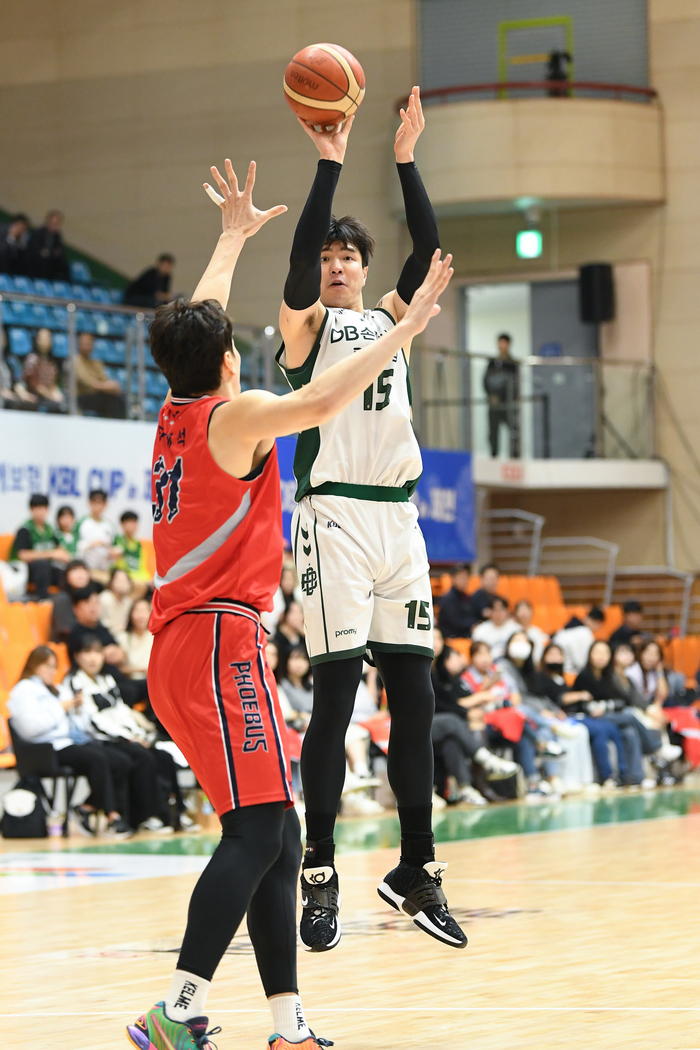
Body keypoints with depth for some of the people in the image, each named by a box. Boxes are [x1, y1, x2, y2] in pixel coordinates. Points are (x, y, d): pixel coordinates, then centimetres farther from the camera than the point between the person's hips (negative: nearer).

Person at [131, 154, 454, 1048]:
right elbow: (319, 402, -26)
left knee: (274, 839, 7)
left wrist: (234, 236, 44)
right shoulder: (233, 417, -8)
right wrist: (408, 328, -22)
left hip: (181, 645, 9)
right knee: (257, 831, -16)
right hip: (220, 642, -9)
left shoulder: (174, 417, 15)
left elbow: (195, 325, 32)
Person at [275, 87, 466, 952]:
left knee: (414, 694, 5)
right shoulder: (305, 322, 5)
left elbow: (430, 249, 4)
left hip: (397, 515, 5)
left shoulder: (389, 319, 18)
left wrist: (405, 160, -4)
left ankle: (416, 871, 12)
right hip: (334, 514, -5)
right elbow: (299, 256, -15)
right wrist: (329, 163, -18)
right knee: (336, 692, -9)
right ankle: (320, 878, -6)